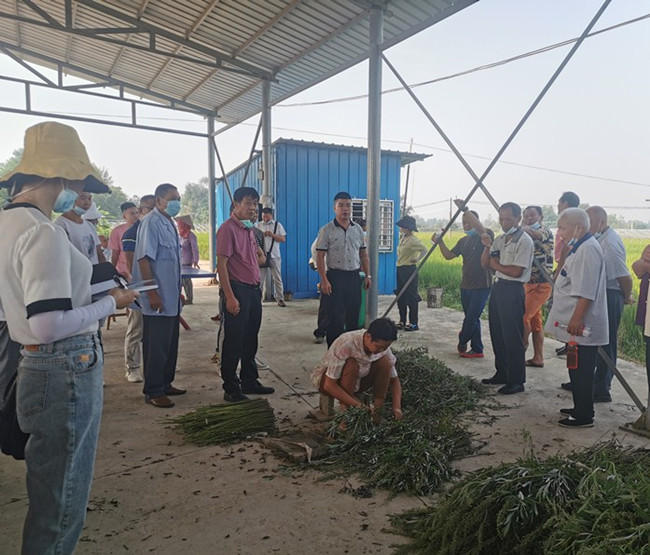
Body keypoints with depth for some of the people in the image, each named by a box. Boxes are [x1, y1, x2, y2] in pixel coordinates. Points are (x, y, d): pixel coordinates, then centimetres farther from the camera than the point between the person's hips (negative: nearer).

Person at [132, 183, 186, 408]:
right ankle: (153, 392, 12)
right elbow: (144, 259, -19)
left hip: (171, 297, 9)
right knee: (156, 346, 0)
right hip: (158, 298, -9)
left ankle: (165, 383, 28)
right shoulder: (151, 222, -14)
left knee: (170, 344, 16)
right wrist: (152, 293, -22)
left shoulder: (169, 223, 14)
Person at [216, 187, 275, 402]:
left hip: (253, 289, 9)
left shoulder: (249, 229, 15)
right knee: (233, 341, 0)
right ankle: (230, 389, 11)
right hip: (237, 289, -9)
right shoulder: (228, 228, -12)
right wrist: (229, 297, -22)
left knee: (250, 340, 16)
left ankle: (249, 382, 29)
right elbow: (221, 264, -18)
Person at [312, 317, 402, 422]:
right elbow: (329, 385, -34)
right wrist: (356, 405, -37)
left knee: (384, 362, -19)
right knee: (351, 365, -35)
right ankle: (345, 409, -20)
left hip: (357, 380, 5)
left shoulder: (383, 346, -18)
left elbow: (394, 379, -7)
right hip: (326, 379, -5)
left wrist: (397, 408, -23)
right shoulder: (346, 344, -35)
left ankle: (377, 410, -12)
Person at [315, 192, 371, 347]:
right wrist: (324, 280, -15)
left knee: (354, 316, 11)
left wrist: (368, 275, 7)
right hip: (335, 277, -5)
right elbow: (320, 256, -8)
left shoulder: (358, 229, 10)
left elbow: (363, 254, 14)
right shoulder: (327, 230, -5)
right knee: (335, 318, -1)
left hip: (354, 276, 5)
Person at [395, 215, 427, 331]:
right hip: (400, 269, 9)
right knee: (400, 296, 12)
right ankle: (402, 321, 22)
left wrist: (416, 259, -20)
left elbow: (424, 250, -25)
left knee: (411, 297, -3)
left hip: (409, 270, -9)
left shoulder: (413, 240, -15)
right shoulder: (402, 238, 11)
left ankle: (413, 323, 5)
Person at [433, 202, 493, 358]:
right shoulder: (463, 241, 15)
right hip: (466, 286, 7)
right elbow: (448, 255, 12)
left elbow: (480, 229, -29)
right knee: (472, 319, 12)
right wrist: (440, 242, -4)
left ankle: (462, 342, 19)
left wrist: (465, 210, -33)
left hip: (481, 286, -7)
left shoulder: (486, 236, -7)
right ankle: (477, 350, 20)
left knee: (471, 318, -4)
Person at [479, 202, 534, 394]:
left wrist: (494, 264, -6)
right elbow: (484, 264, 11)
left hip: (513, 291, -9)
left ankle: (516, 381, 7)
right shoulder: (500, 239, 13)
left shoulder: (524, 241, -12)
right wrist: (487, 247, -6)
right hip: (497, 288, 9)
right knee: (497, 334, 15)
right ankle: (502, 374, 28)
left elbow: (516, 271, -18)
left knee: (512, 338, -3)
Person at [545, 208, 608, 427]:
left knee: (581, 371, -1)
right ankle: (581, 408, 31)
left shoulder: (588, 249, -19)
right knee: (577, 369, 19)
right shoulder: (581, 247, 16)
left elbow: (586, 291, -26)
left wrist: (577, 319, -26)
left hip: (582, 326, -11)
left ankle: (584, 416, 9)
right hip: (577, 325, 11)